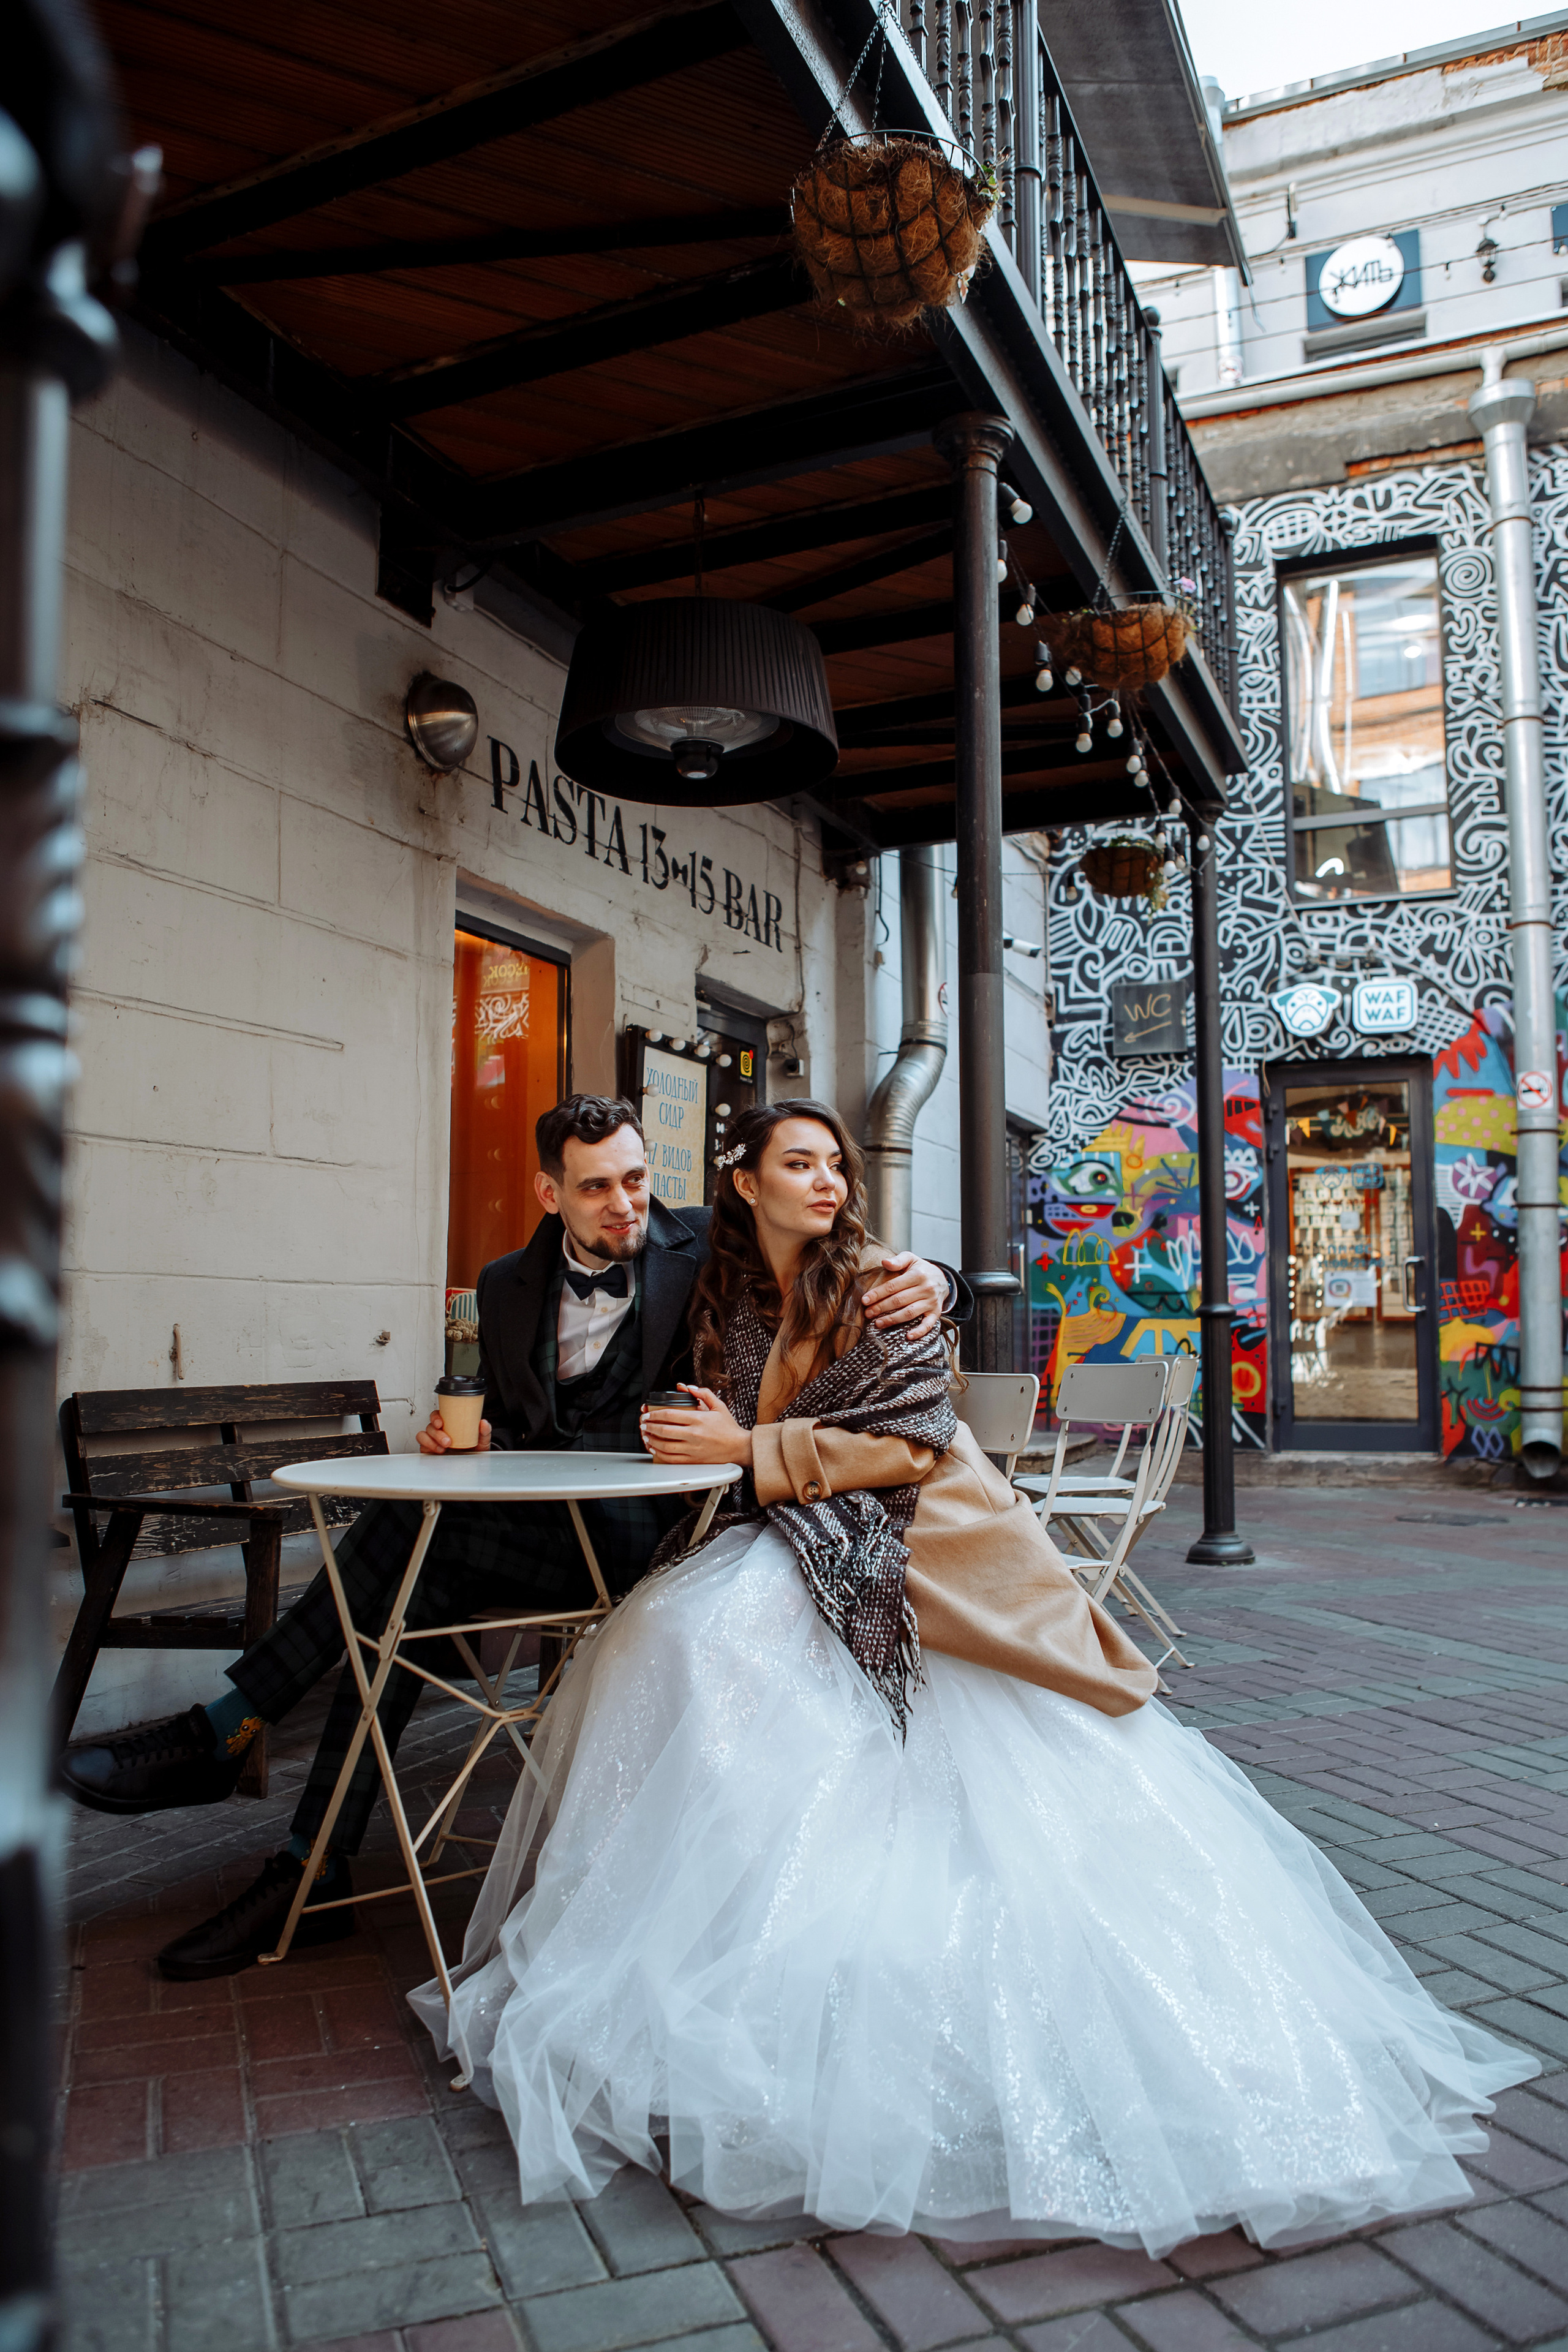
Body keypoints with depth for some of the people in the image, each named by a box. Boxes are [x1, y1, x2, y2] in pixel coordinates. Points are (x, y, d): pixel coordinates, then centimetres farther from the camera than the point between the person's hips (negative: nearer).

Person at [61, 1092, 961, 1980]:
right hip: (545, 1525, 6)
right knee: (414, 1587, -21)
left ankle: (223, 1734, -10)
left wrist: (929, 1280, -28)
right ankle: (313, 1876, -11)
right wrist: (469, 1435, -4)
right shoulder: (509, 1287, 12)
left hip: (647, 1532, -6)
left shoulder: (704, 1248, -3)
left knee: (413, 1520, -22)